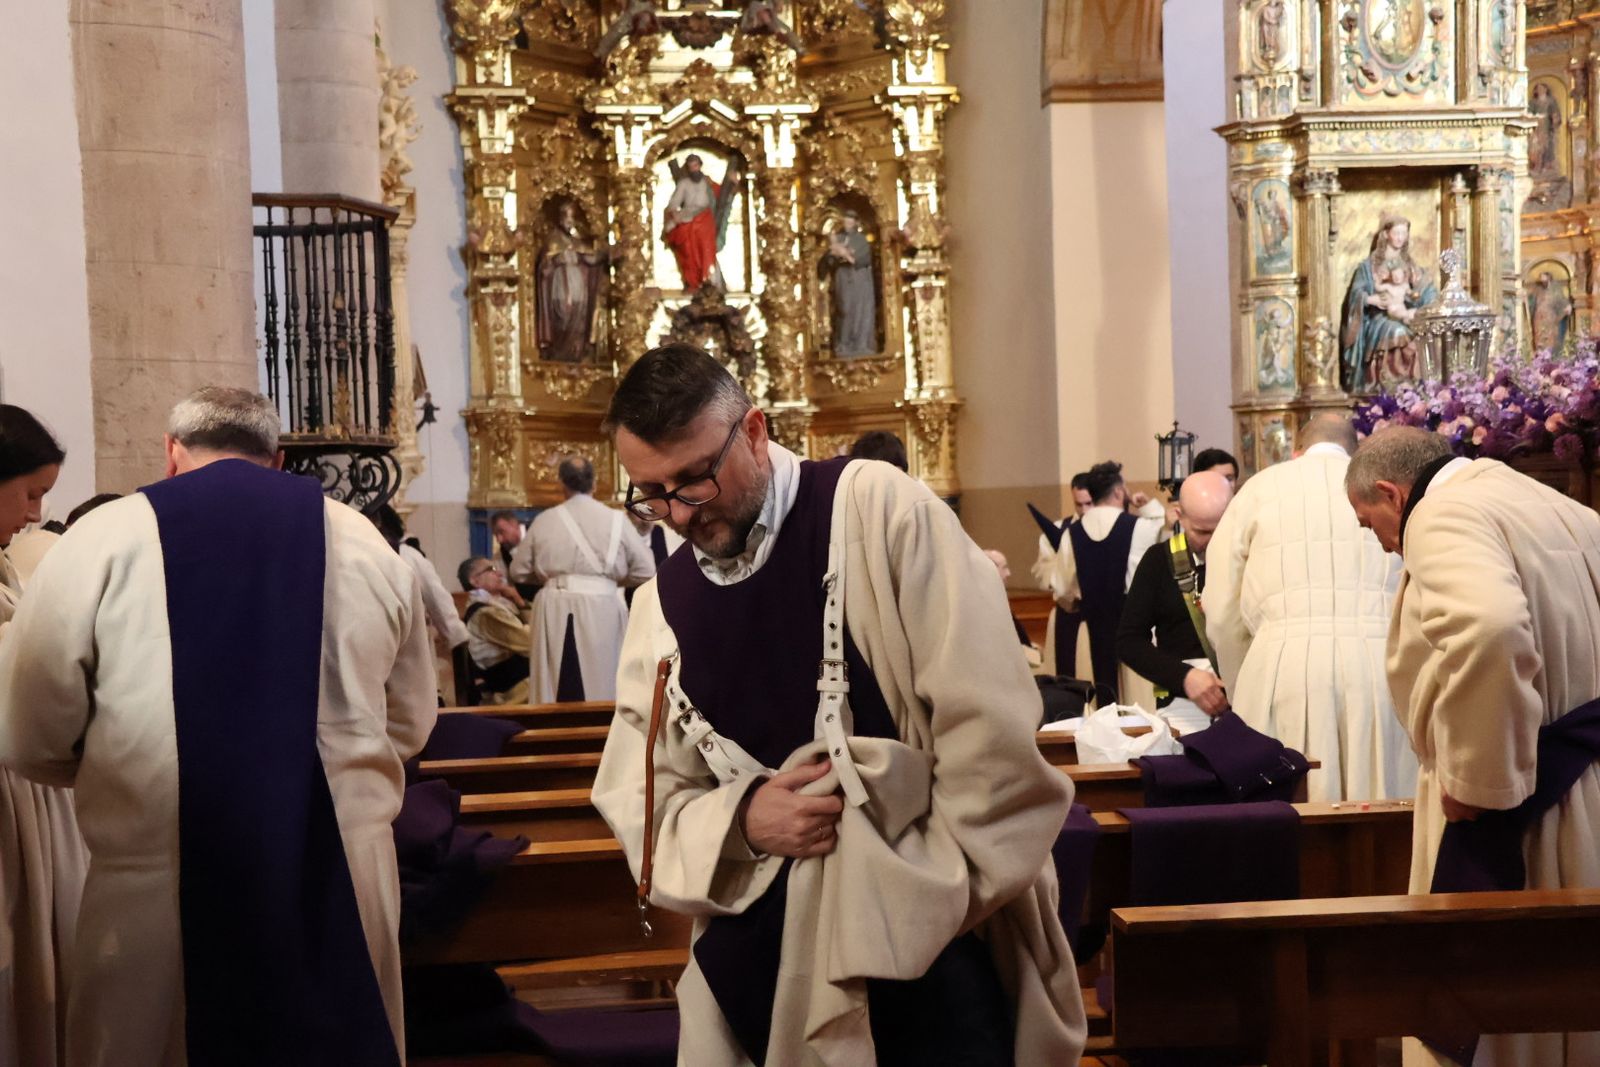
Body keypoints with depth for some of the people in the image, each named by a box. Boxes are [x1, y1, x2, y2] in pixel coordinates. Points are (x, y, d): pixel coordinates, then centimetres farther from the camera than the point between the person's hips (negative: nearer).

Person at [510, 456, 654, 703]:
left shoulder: (545, 520, 3)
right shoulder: (615, 519, 0)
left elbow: (519, 571, 10)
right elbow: (646, 571, 1)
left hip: (555, 610, 1)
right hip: (600, 610, -1)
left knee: (556, 690, 6)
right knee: (601, 685, 6)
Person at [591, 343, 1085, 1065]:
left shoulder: (881, 511, -9)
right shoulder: (661, 607, 6)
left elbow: (986, 720, -12)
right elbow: (638, 802, 6)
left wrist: (950, 893, -11)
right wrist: (740, 822, -12)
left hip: (925, 932, -4)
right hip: (759, 959, 4)